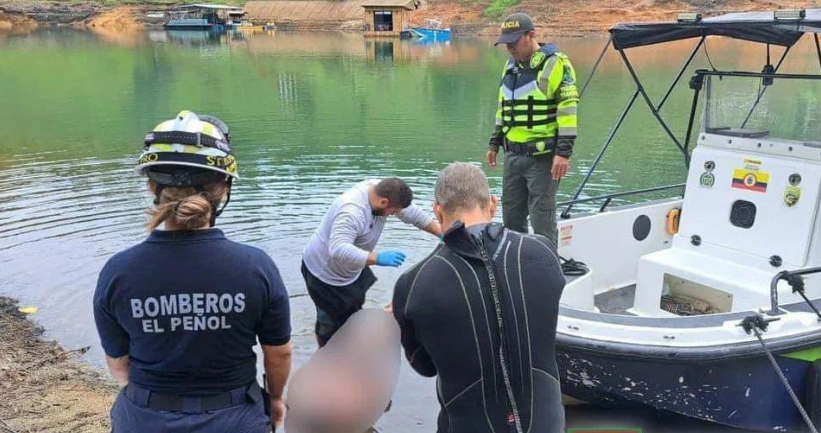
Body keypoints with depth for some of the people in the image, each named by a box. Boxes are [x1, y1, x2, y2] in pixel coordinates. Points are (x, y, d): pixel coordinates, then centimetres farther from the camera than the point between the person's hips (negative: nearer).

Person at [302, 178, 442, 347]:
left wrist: (442, 233, -10)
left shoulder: (381, 191, -14)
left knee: (353, 313, 22)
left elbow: (412, 213, -4)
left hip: (350, 268, 8)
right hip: (326, 272, -8)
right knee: (331, 321, 9)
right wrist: (378, 258, -56)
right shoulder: (352, 211, -39)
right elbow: (338, 249, -51)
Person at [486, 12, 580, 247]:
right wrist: (495, 142, 21)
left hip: (542, 156, -8)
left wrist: (564, 152, -20)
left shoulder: (555, 64, -11)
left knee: (542, 217, -3)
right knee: (511, 215, 14)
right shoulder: (510, 66, 14)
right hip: (513, 155, 8)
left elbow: (568, 110, -15)